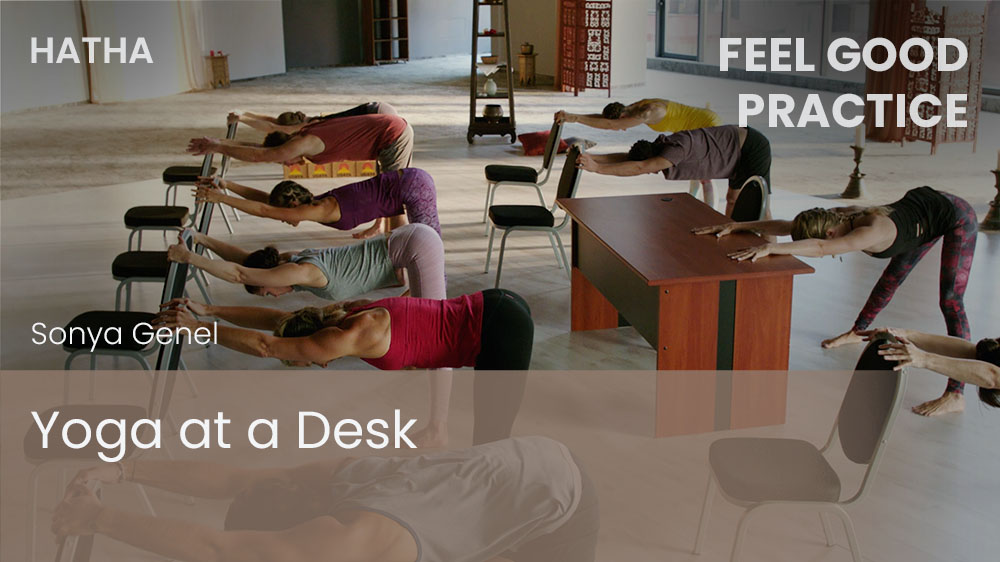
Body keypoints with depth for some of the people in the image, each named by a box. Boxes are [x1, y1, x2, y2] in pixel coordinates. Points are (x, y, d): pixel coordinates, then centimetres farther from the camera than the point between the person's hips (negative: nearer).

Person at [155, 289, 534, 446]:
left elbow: (265, 346, -17)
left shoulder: (351, 337, -17)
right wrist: (207, 309, 16)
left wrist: (196, 328, -11)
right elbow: (277, 319, 16)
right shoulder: (349, 318, 10)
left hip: (499, 330, -10)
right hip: (497, 310, 10)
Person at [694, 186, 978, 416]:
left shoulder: (873, 232, -39)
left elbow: (820, 247, -55)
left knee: (950, 300, -13)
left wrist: (769, 248, -64)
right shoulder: (840, 217, -16)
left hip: (955, 215, -8)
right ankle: (857, 332, 46)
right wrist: (738, 225, -19)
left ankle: (955, 395, -14)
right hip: (925, 200, 8)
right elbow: (785, 225, -13)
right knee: (892, 278, 23)